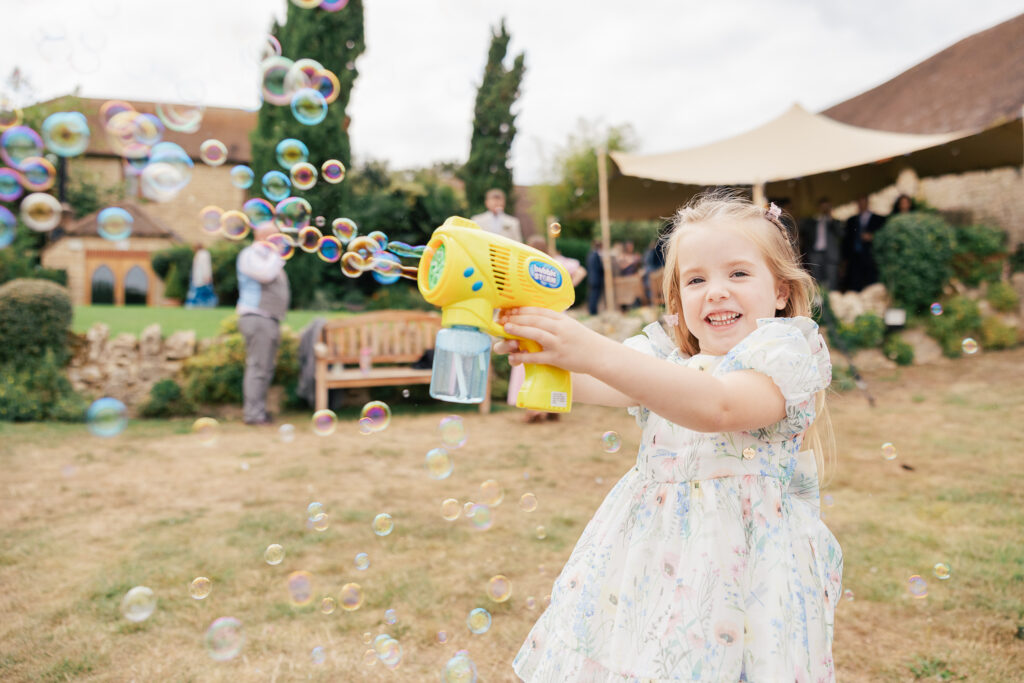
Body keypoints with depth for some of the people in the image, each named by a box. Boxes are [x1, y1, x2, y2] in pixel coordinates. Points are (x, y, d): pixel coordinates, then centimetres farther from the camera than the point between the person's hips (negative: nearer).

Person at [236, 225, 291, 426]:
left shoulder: (269, 256, 24)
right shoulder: (250, 255, -4)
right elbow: (267, 274, -21)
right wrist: (276, 253, -11)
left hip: (270, 320, 10)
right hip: (257, 317, -10)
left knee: (267, 367, 9)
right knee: (257, 366, -12)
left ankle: (257, 410, 14)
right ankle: (253, 413, -10)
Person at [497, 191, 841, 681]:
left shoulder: (786, 350, -6)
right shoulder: (664, 356, 11)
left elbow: (719, 407, -26)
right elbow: (594, 386, -8)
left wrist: (595, 353, -35)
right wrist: (537, 349, -30)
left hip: (742, 563, -4)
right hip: (652, 558, 5)